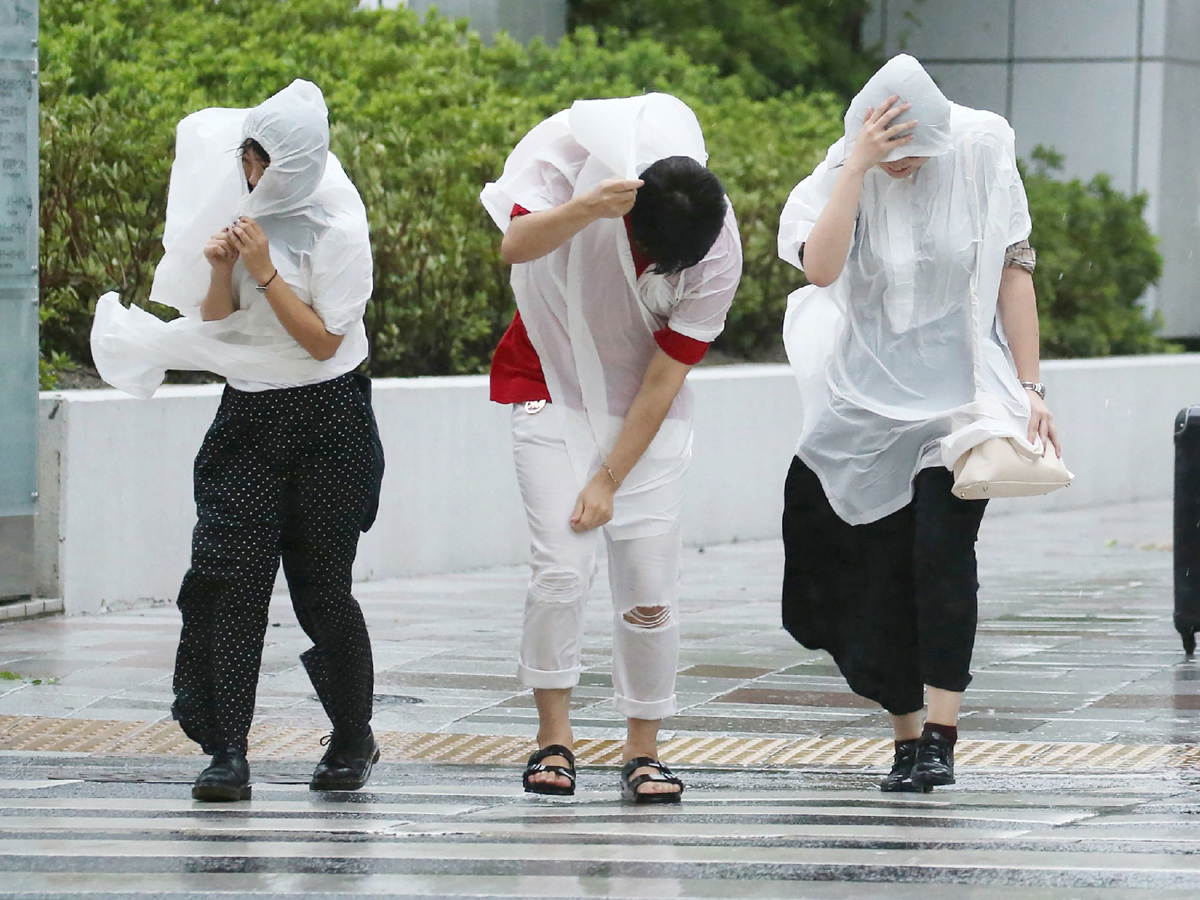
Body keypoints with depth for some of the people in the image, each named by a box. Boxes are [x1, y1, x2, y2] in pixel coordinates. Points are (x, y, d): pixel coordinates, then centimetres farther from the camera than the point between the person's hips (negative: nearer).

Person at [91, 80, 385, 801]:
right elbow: (214, 325, 9)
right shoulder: (242, 216, 8)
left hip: (328, 417, -5)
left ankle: (353, 740, 22)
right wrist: (222, 273, -10)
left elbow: (323, 339, -15)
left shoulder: (337, 230, -10)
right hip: (247, 415, 5)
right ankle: (226, 753, -14)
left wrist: (264, 271, -20)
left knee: (321, 585, 0)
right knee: (228, 573, -11)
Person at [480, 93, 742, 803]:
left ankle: (644, 750, 7)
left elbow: (666, 376, -14)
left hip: (646, 410, 1)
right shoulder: (582, 154, -22)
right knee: (562, 568, -13)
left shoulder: (719, 257, -20)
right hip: (555, 390, -1)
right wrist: (587, 209, -52)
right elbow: (516, 245, -34)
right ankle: (554, 737, -1)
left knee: (651, 582, -5)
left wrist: (609, 479, -13)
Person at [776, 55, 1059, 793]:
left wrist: (1029, 389, -3)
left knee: (942, 550, -16)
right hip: (871, 398, 2)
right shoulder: (845, 175, -8)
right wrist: (861, 162, -27)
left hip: (960, 394, -2)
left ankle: (941, 738, -16)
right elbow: (820, 267, -26)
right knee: (878, 564, 3)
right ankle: (908, 734, 15)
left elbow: (1014, 274, -1)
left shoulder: (981, 159, -7)